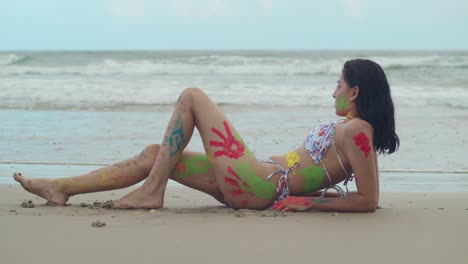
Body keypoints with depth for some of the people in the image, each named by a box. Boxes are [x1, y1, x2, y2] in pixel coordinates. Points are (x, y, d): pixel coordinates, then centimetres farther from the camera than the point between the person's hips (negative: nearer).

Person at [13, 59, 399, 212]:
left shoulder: (356, 130, -14)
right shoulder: (351, 128, 12)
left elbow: (369, 200, -21)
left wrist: (307, 202, -16)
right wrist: (301, 191, 13)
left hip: (256, 186, -9)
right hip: (252, 187, 9)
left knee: (192, 97, -2)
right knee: (154, 154, 13)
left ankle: (151, 192, -2)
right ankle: (61, 188, 18)